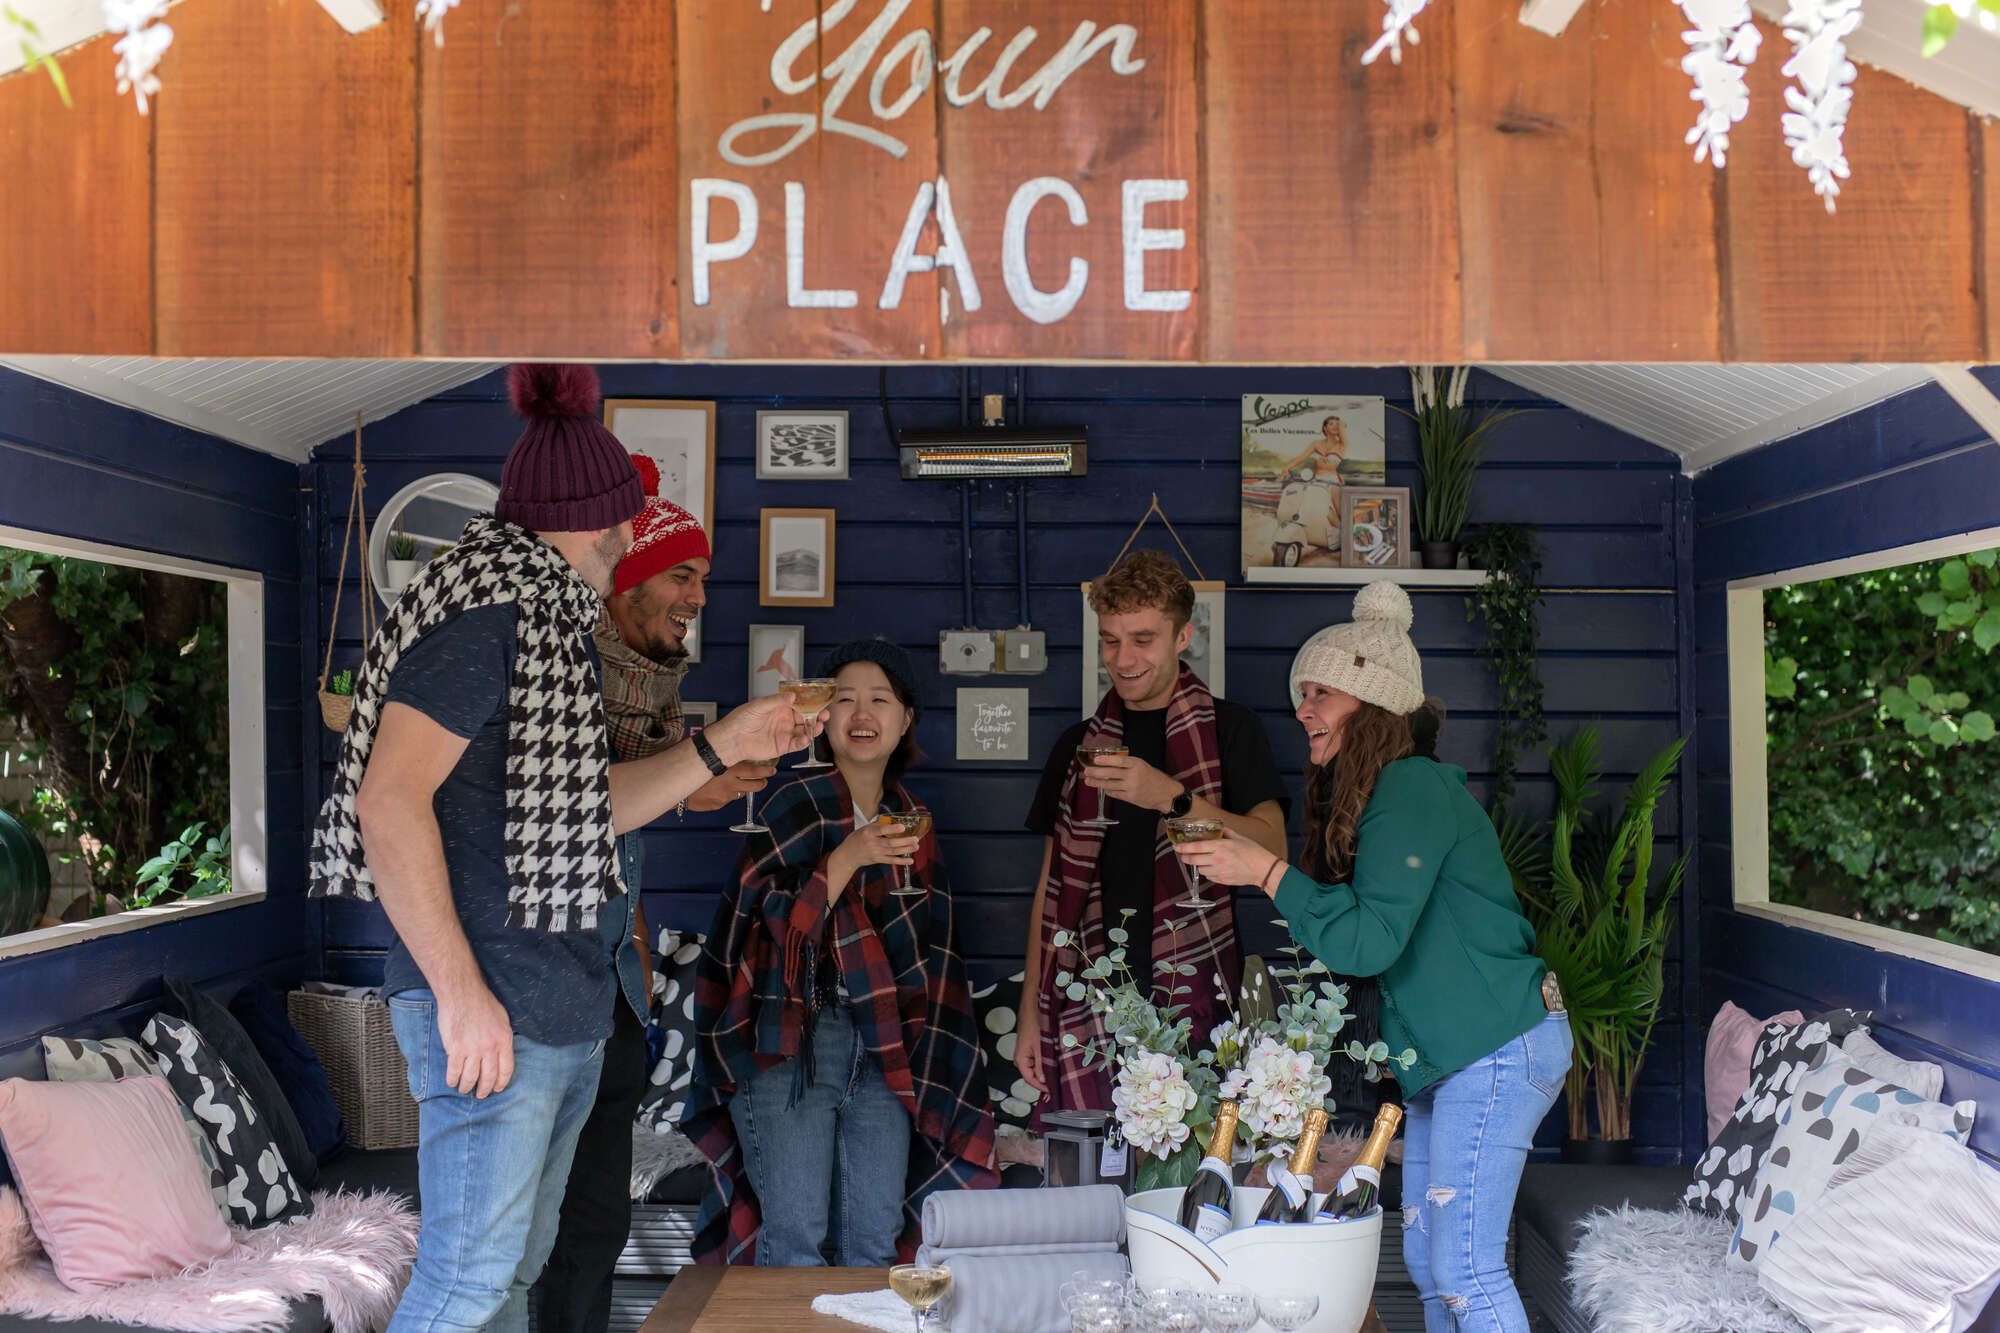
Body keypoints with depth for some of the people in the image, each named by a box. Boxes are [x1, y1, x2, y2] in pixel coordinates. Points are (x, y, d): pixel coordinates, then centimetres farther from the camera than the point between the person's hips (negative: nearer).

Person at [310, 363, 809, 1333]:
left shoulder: (548, 618, 17)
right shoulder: (485, 609, -12)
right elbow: (388, 800, -20)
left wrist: (724, 745, 16)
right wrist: (461, 991, -22)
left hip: (567, 997, 10)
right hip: (492, 1004, -10)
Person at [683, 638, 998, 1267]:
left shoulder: (909, 817, 13)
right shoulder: (794, 807, -4)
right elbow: (777, 928, -13)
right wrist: (849, 857, -21)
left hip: (884, 1045, 5)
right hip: (792, 1041, -5)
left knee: (878, 1237, 6)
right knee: (795, 1236, -6)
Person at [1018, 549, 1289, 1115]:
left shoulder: (1229, 730, 4)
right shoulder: (1079, 745, 15)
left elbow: (1272, 852, -8)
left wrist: (1173, 797, -21)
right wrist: (1029, 1013, 11)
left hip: (1193, 1002, -3)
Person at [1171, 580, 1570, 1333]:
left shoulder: (1412, 789, -17)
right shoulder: (1375, 795, 14)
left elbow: (1370, 940, -23)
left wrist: (1266, 872, -20)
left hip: (1497, 1050, -10)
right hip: (1447, 1053, 10)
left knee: (1466, 1269, -8)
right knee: (1426, 1261, 13)